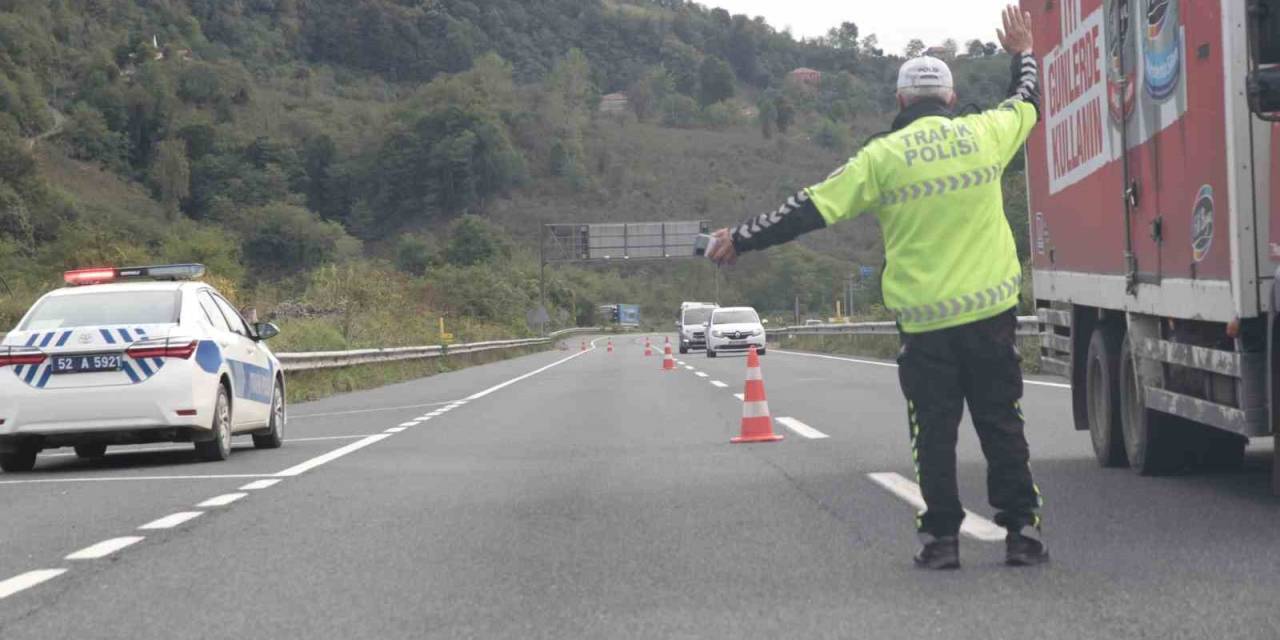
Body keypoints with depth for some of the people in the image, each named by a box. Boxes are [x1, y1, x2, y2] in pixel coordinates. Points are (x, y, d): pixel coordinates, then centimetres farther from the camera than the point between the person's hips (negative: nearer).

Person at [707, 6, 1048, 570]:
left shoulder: (884, 156, -5)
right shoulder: (984, 133, 3)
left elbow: (811, 209, -5)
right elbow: (1027, 104, 26)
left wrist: (742, 239, 3)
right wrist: (1023, 54, 46)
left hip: (924, 320, -2)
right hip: (991, 311, 2)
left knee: (934, 433, 7)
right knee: (1002, 426, 9)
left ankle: (941, 537, 8)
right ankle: (1022, 530, 8)